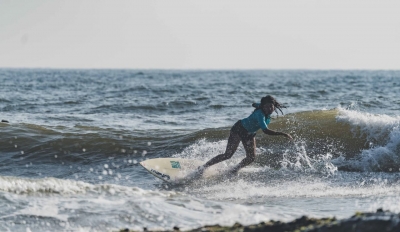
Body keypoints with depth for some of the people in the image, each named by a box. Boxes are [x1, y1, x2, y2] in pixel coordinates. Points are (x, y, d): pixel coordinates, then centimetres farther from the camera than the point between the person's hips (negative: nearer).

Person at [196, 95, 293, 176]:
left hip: (250, 134, 8)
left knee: (251, 158, 0)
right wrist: (282, 134, -51)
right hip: (239, 129, -8)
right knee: (227, 155, -9)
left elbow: (255, 104, 10)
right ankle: (203, 167, 2)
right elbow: (266, 131, -49)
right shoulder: (260, 114, -37)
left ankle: (234, 171, 20)